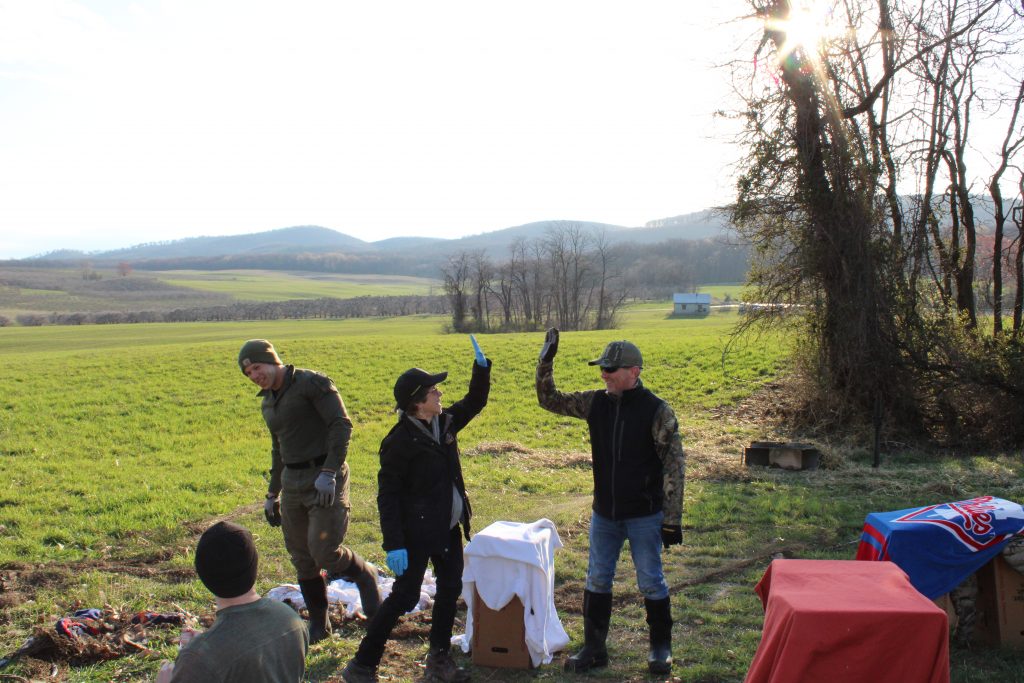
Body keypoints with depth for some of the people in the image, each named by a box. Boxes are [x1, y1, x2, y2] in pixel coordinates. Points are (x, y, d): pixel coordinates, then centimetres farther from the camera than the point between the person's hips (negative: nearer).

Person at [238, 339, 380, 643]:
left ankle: (365, 575, 15)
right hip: (292, 482, 8)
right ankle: (318, 624, 24)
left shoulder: (312, 383, -9)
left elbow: (341, 425, -17)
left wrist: (328, 473, -24)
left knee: (324, 551, -15)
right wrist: (272, 494, 27)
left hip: (326, 478, -8)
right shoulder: (268, 401, 16)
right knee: (302, 559, 9)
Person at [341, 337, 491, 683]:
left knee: (450, 589, 13)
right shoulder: (399, 442, -19)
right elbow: (388, 496, -18)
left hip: (449, 527, 8)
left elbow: (474, 402, 18)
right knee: (405, 597, -2)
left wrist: (482, 367, 1)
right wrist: (394, 545, -21)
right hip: (417, 531, -8)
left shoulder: (444, 422, 1)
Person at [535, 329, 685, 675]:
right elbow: (549, 400, 8)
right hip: (604, 514, 5)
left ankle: (660, 648, 27)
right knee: (596, 580, 12)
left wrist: (672, 519, -15)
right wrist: (545, 362, -6)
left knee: (651, 582, 8)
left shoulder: (657, 411, -15)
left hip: (644, 515, -5)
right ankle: (594, 648, 27)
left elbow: (674, 465, -14)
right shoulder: (596, 403, -1)